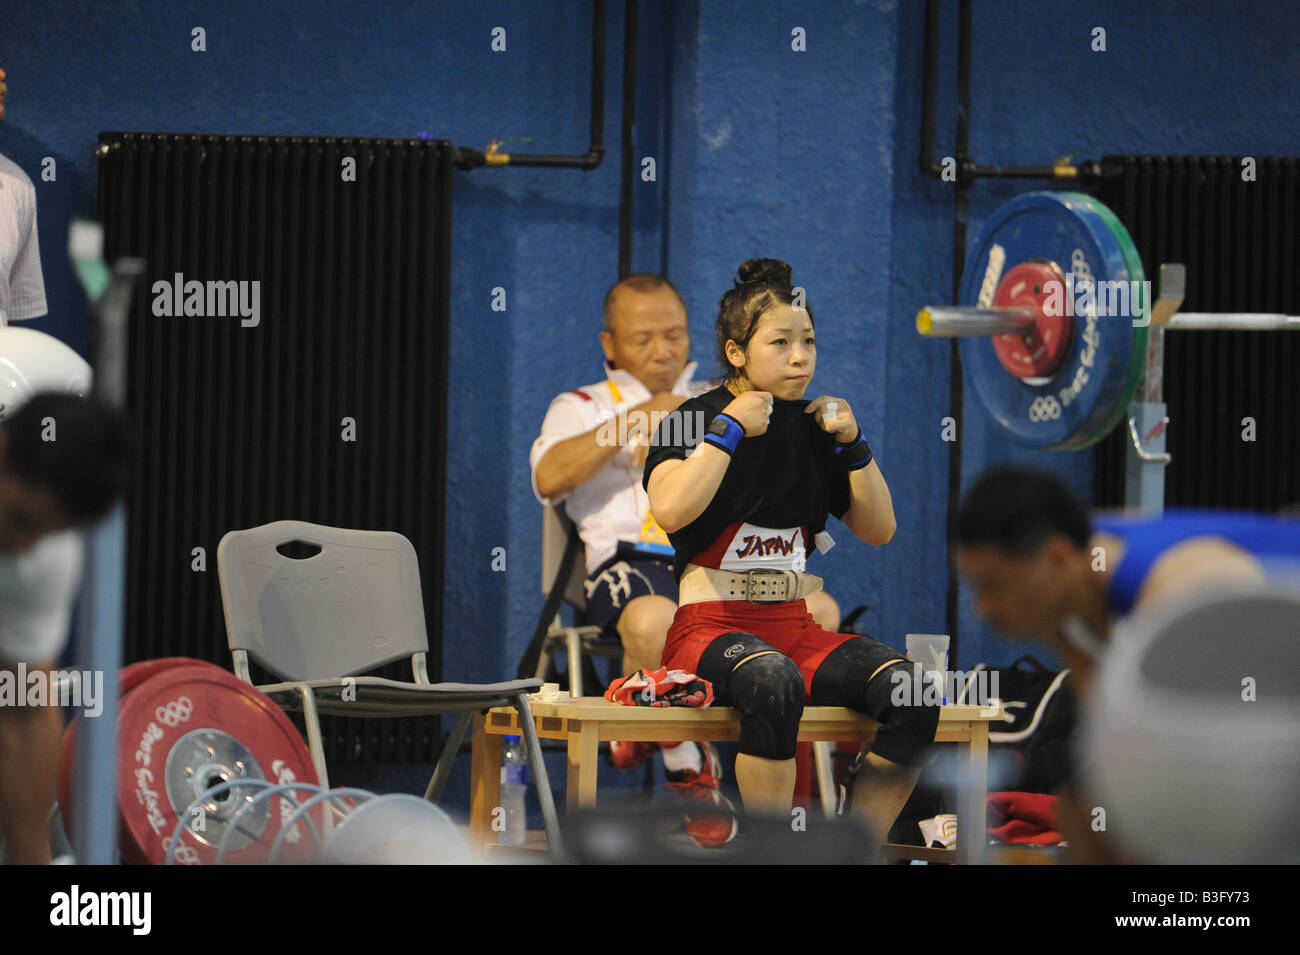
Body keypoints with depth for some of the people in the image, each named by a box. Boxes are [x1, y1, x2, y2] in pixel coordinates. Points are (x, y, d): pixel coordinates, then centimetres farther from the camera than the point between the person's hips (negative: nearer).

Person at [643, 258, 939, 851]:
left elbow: (878, 530, 18)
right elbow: (671, 510, -20)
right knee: (773, 682, -41)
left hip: (796, 627, 5)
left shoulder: (814, 427, 14)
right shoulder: (694, 420, 0)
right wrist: (730, 429, -12)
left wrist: (853, 444, 5)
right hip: (711, 625, -5)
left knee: (911, 696, -23)